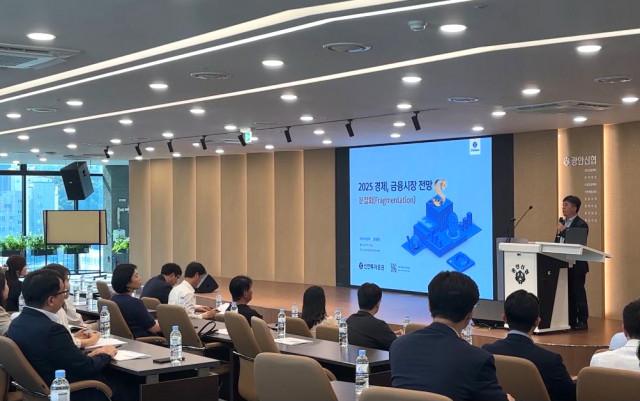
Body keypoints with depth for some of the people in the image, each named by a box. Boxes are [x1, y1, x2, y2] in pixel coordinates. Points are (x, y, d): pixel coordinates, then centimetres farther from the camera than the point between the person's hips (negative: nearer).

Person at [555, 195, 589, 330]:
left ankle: (582, 321, 5)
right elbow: (557, 242, 21)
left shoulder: (581, 225, -9)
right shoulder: (562, 223, 15)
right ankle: (571, 321, 16)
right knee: (568, 293, 10)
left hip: (576, 265, -7)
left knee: (578, 293, -2)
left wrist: (563, 230, -20)